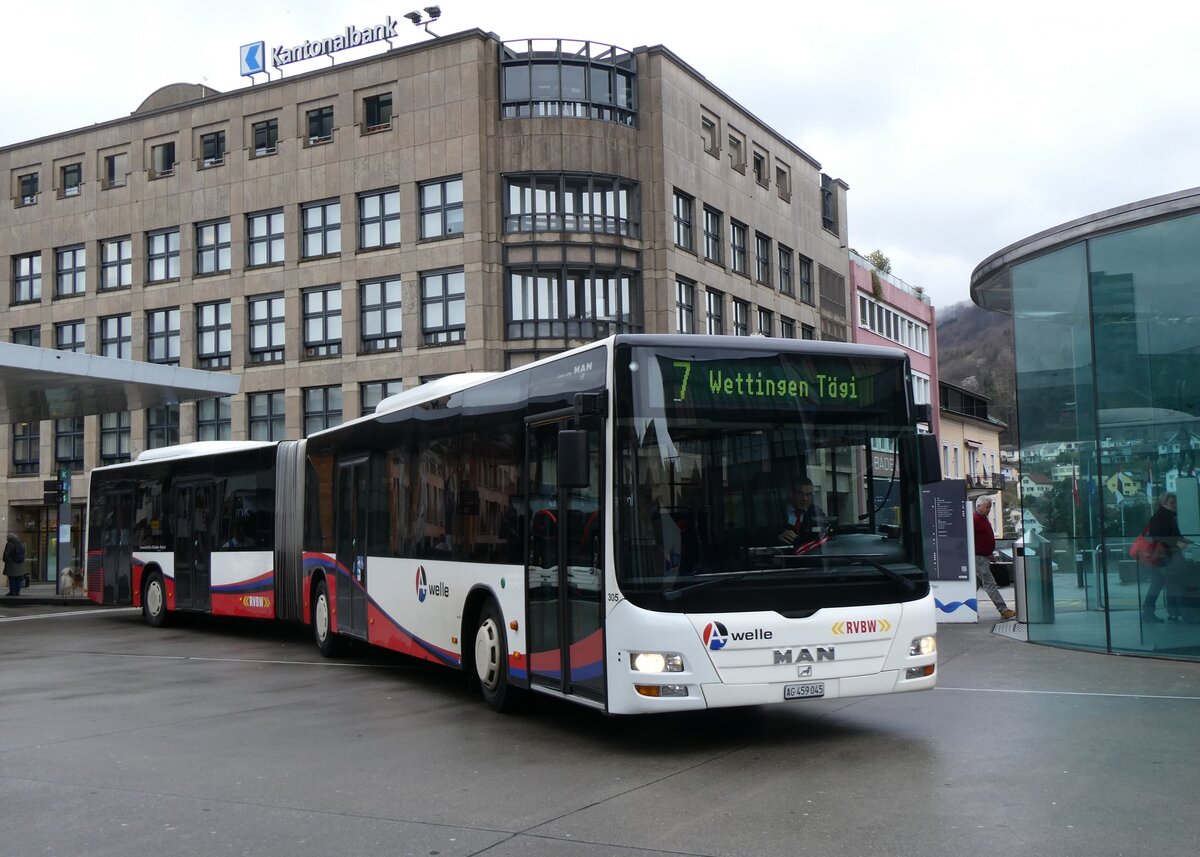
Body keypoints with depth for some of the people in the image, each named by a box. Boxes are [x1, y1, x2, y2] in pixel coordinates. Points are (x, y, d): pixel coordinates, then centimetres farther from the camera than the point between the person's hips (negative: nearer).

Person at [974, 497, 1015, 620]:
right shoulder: (974, 520, -15)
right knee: (989, 584, -10)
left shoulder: (983, 519, 17)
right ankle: (1003, 610, -12)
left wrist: (990, 553, 22)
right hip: (978, 558, -10)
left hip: (984, 557, 10)